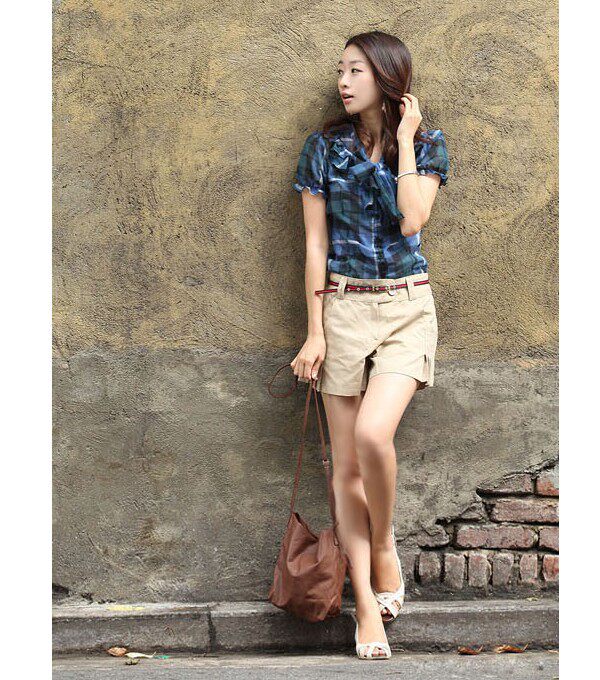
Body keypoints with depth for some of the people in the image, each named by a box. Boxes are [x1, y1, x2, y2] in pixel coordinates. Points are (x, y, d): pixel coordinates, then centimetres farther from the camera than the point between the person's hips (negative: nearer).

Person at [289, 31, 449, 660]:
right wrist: (315, 332, 0)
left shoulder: (427, 145, 4)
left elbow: (412, 219, -13)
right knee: (346, 463, -1)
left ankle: (384, 545, 4)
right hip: (344, 308, 2)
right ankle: (367, 605, 7)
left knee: (373, 434, -24)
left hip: (407, 307, -1)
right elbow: (315, 246, 4)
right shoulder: (324, 148, 5)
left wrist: (403, 138, -7)